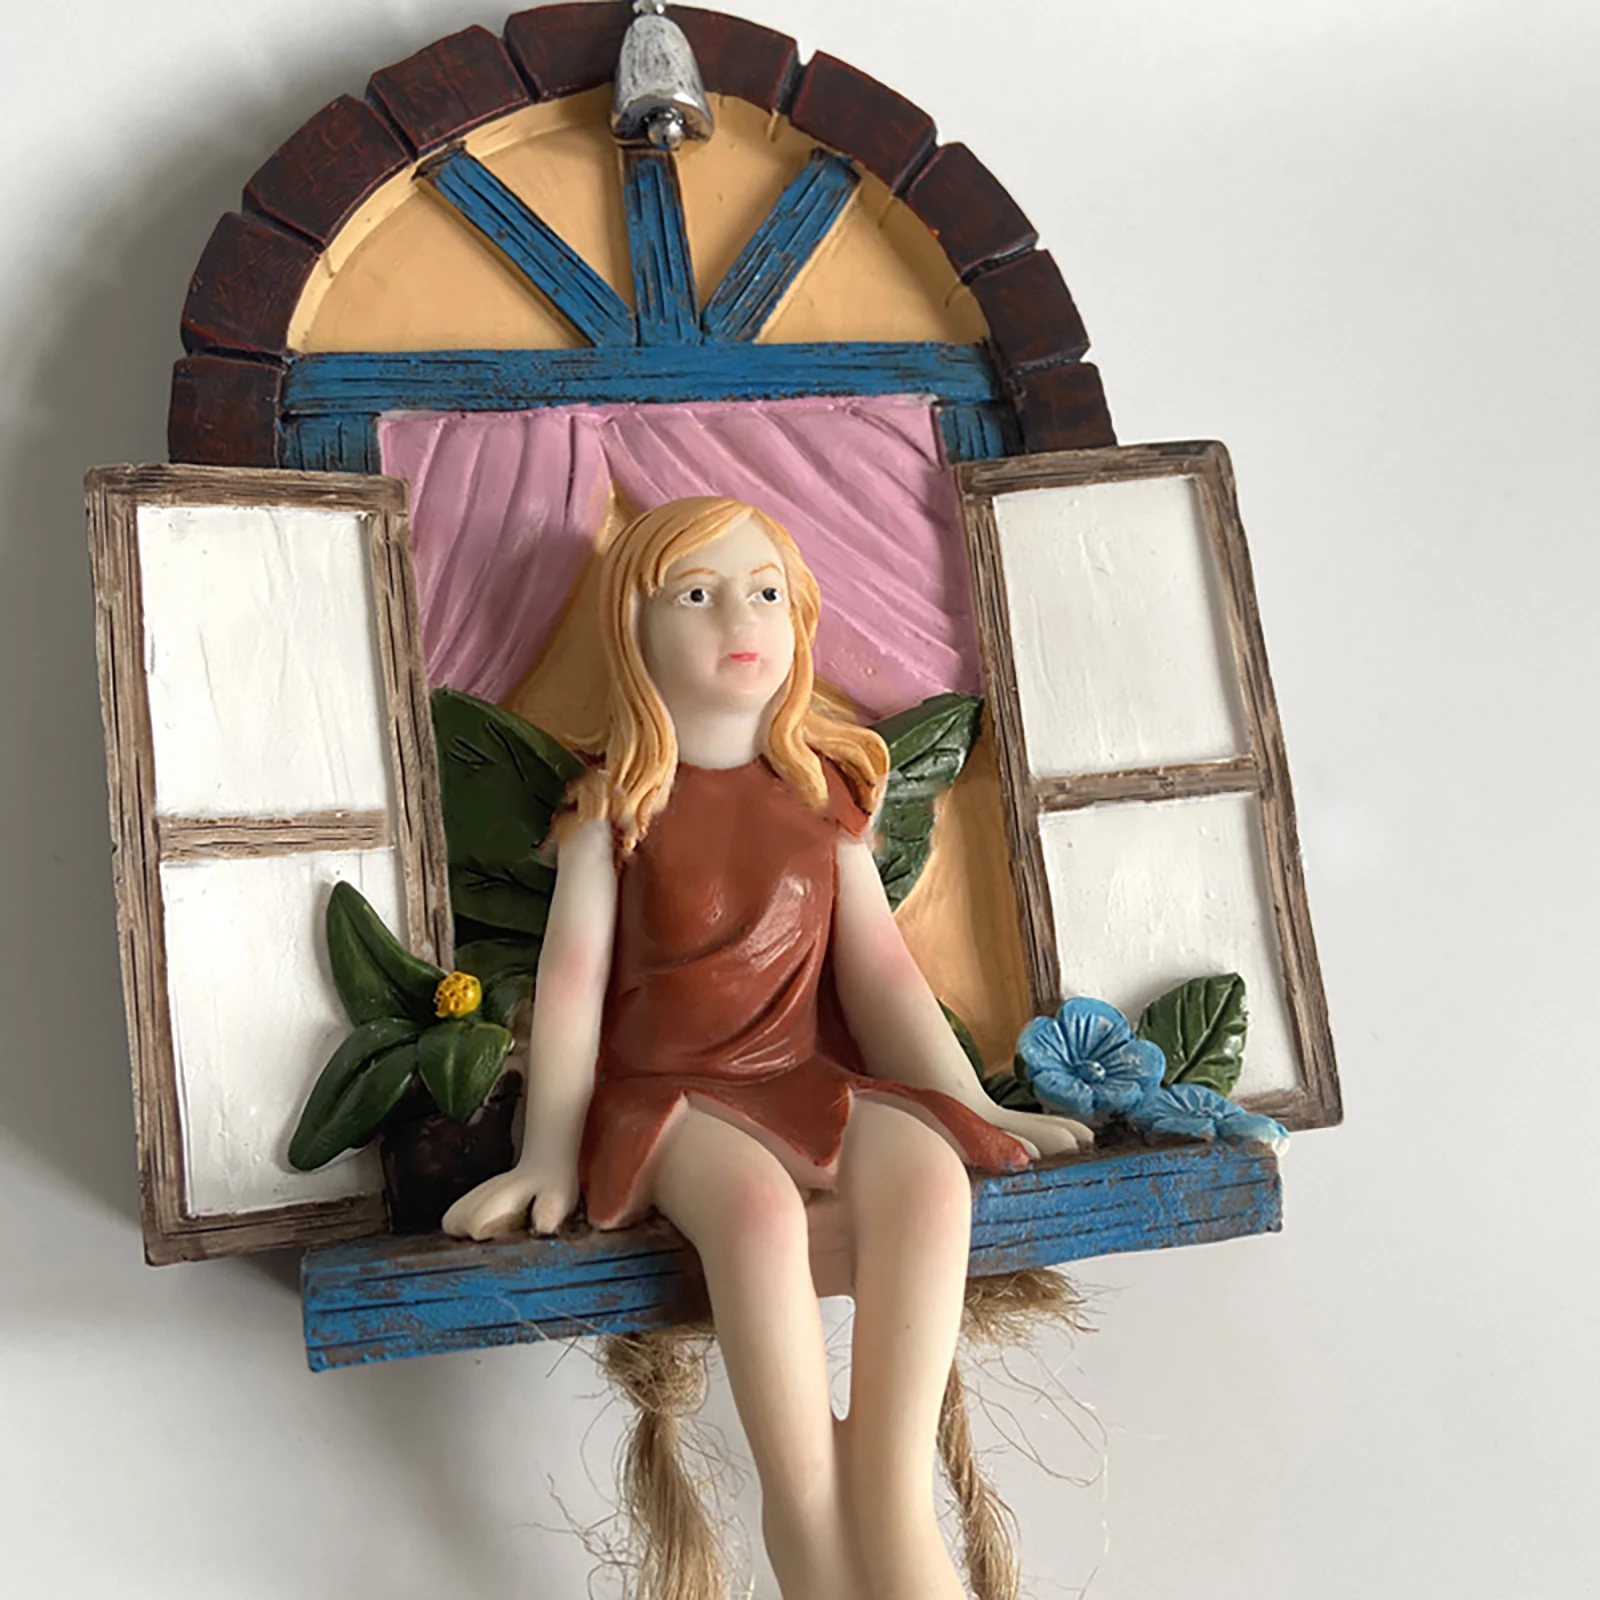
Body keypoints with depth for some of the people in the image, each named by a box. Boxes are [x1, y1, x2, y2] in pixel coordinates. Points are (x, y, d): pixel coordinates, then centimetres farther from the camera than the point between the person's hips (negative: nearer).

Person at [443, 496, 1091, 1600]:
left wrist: (976, 1111, 8)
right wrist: (548, 1155, -7)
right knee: (755, 1201, -35)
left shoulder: (823, 798, 12)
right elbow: (573, 981, -2)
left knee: (928, 1176, -29)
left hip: (812, 1076, 3)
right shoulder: (616, 807, 3)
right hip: (667, 1089, -3)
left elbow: (879, 973, 12)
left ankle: (895, 1500, -24)